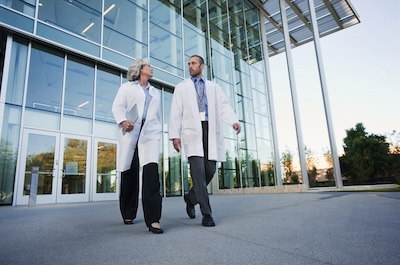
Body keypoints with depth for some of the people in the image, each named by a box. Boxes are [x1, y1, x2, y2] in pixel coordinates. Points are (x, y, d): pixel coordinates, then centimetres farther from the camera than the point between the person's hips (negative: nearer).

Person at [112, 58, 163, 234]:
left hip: (150, 132, 2)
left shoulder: (155, 92, 27)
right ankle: (128, 214, 19)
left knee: (151, 170, -18)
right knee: (129, 172, 1)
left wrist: (158, 131, 16)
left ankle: (153, 219, -20)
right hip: (130, 131, -2)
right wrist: (122, 120, -18)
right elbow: (117, 106, 2)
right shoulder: (127, 87, 16)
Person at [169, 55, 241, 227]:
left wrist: (234, 121, -12)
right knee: (198, 170, -14)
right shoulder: (181, 87, 19)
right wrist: (175, 135, -2)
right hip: (192, 131, -2)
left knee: (210, 170, -1)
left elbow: (224, 106, 8)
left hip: (210, 131, 2)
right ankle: (207, 213, -7)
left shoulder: (214, 87, 22)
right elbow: (176, 113, 10)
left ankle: (191, 197, 24)